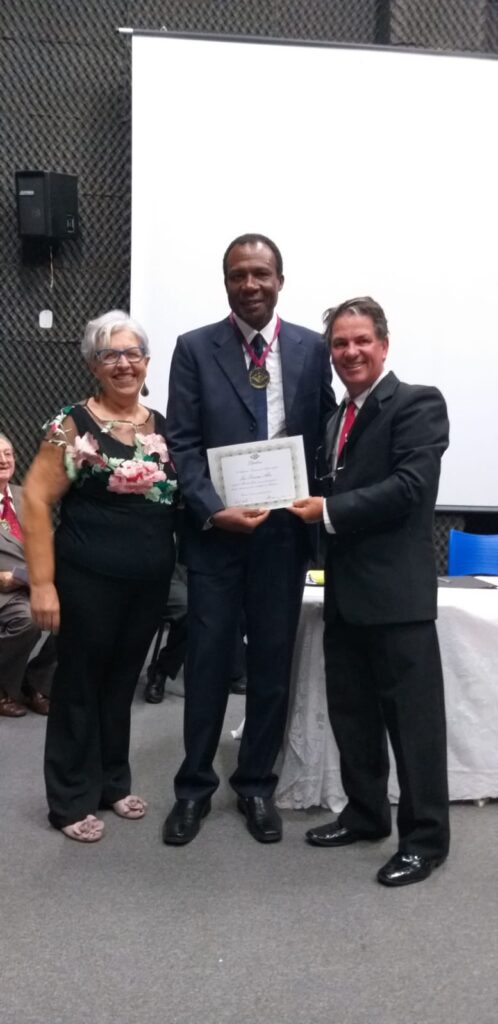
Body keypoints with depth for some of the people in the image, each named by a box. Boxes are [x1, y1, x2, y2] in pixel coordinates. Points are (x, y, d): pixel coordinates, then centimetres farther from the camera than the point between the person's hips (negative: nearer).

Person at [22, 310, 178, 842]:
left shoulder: (162, 427, 7)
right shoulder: (73, 425, -9)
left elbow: (178, 499, 15)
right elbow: (35, 501, -12)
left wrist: (178, 567, 2)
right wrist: (42, 583, -16)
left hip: (150, 583, 5)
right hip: (88, 582, -5)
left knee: (122, 682, 17)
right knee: (80, 684, 8)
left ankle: (113, 782, 34)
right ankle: (72, 800, 24)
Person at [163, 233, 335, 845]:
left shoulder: (311, 349, 5)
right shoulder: (195, 349, 1)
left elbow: (323, 437, 7)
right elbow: (182, 443, -4)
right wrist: (213, 511, -16)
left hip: (285, 530, 2)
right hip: (215, 530, -1)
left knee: (272, 664, 10)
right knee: (207, 662, 8)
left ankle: (256, 785, 27)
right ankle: (194, 786, 24)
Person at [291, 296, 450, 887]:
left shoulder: (417, 404, -7)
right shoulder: (338, 417, 17)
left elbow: (410, 488, -19)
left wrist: (329, 512, -18)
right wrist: (308, 503, -4)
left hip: (396, 590, -8)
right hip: (345, 590, 8)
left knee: (411, 718, 3)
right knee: (351, 713, 16)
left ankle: (425, 837, 17)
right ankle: (365, 814, 32)